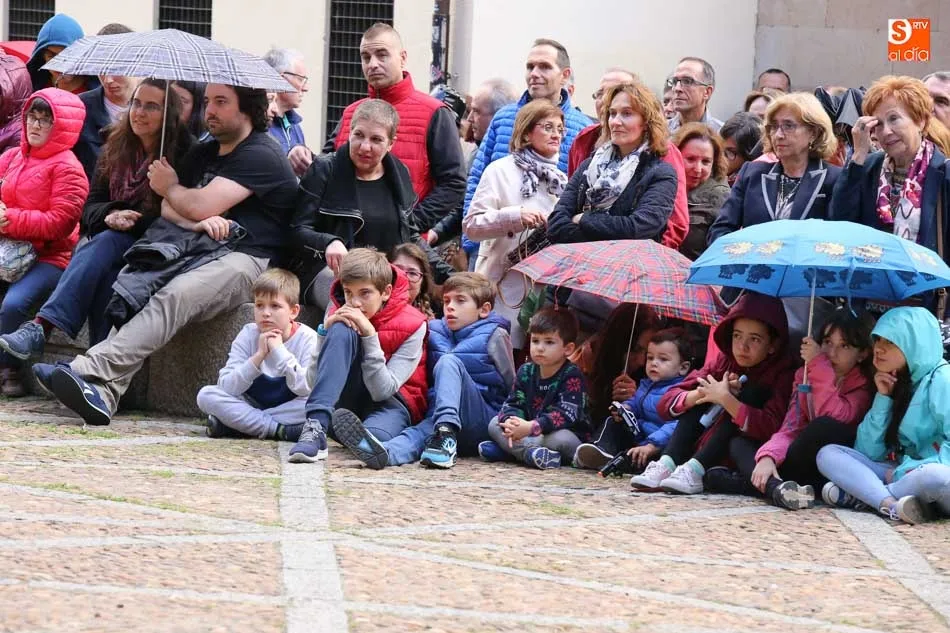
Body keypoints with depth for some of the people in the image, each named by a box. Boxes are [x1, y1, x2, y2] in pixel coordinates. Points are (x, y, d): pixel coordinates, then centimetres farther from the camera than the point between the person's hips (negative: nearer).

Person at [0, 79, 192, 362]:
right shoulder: (116, 150, 12)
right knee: (104, 275, -32)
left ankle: (42, 328, -47)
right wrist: (110, 215, -12)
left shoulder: (181, 154, -5)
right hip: (110, 240, 4)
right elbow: (91, 206, 12)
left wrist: (132, 221, -21)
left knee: (103, 245, -34)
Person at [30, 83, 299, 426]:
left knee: (174, 296, -34)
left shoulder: (261, 156, -4)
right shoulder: (203, 154, 25)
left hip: (245, 260, -8)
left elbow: (201, 207, -13)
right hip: (201, 253, 8)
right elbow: (169, 210, 14)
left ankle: (91, 370, -49)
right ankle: (105, 389, -38)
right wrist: (200, 223, -8)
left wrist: (169, 186, 9)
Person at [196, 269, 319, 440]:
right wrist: (259, 355, -29)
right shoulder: (248, 335, -8)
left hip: (289, 409, -2)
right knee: (206, 395, -20)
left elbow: (307, 389, -26)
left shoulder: (307, 338, -12)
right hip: (253, 404, 2)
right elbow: (226, 387, -18)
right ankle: (280, 430, -25)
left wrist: (279, 350, -28)